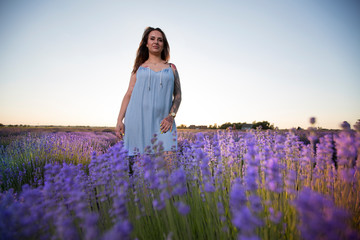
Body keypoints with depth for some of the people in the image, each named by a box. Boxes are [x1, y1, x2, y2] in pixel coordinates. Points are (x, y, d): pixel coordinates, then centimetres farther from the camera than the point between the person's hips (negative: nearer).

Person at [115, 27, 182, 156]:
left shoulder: (171, 68, 15)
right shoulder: (139, 68, 14)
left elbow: (177, 95, 12)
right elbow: (129, 94, 10)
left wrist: (171, 116, -4)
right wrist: (119, 121, 2)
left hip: (161, 122, 0)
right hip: (138, 120, 0)